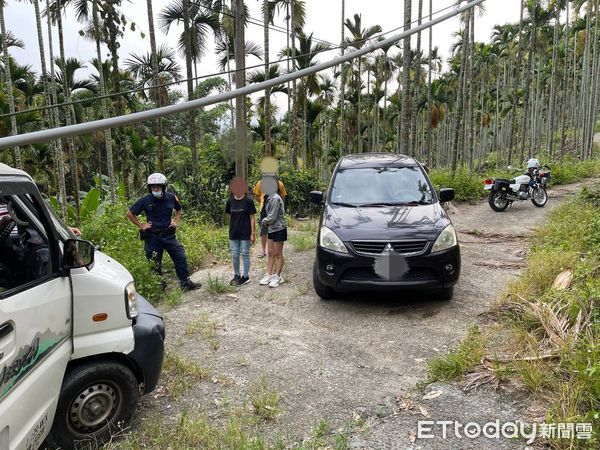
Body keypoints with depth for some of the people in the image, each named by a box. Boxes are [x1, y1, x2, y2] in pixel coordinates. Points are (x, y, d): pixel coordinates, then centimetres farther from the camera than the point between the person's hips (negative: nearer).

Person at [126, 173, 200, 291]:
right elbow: (130, 214, 0)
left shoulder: (171, 197, -3)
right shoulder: (145, 200, -10)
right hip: (153, 237, -2)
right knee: (155, 264, 7)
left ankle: (185, 283, 14)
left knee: (180, 257, 0)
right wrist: (141, 225, -3)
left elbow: (179, 209, 19)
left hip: (169, 235, 2)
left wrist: (176, 221, 6)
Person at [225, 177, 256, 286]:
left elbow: (252, 218, -5)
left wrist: (252, 233, -7)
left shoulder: (248, 201, -8)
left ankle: (246, 276, 19)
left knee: (245, 254, 6)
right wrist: (231, 229, 6)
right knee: (234, 255, 11)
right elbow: (229, 215, 10)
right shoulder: (230, 201, 2)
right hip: (233, 233, 4)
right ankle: (236, 275, 27)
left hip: (245, 233, -3)